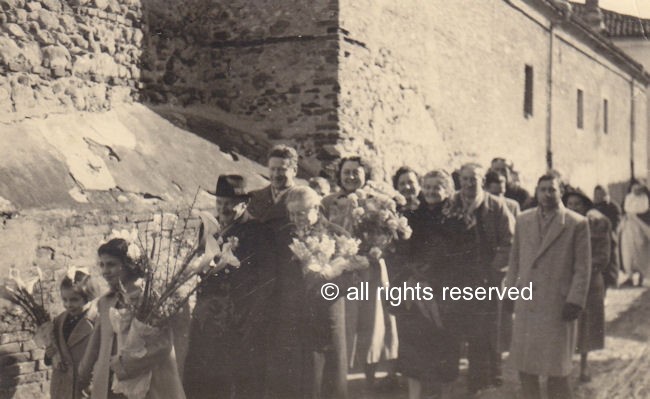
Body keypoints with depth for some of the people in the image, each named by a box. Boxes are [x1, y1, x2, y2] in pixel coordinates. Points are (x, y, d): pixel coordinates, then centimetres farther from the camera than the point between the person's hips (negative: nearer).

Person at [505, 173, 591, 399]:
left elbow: (583, 268, -3)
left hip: (558, 304, -4)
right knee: (524, 365, 9)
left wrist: (575, 301, -10)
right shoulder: (523, 220, 10)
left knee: (557, 369, 3)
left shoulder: (577, 223, -3)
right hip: (526, 304, 4)